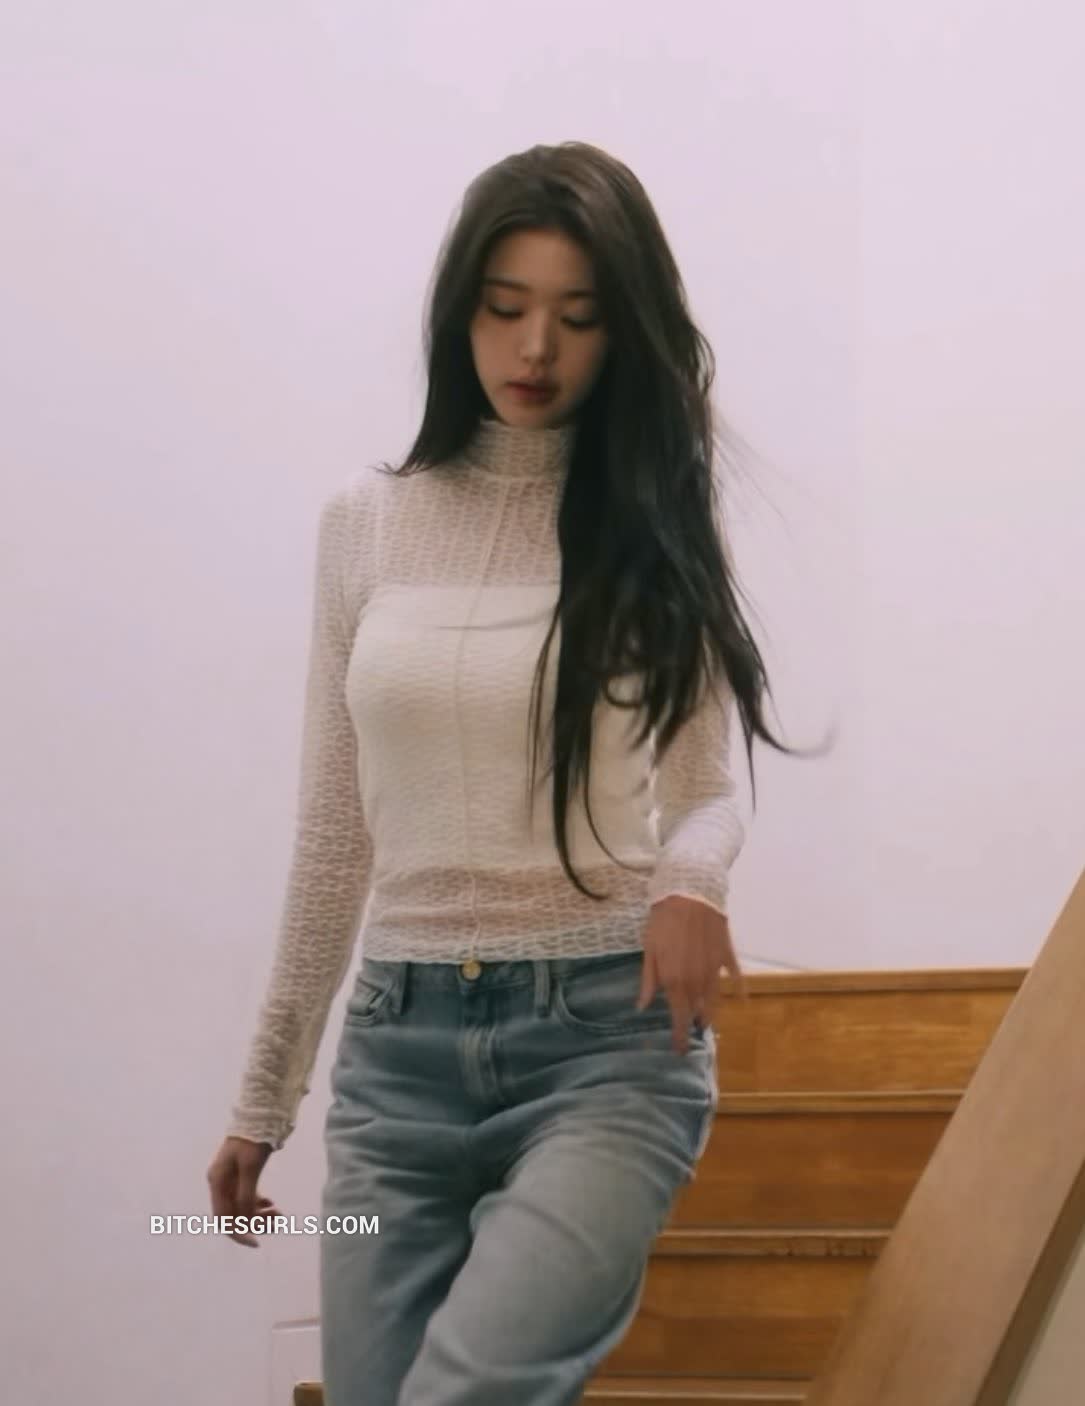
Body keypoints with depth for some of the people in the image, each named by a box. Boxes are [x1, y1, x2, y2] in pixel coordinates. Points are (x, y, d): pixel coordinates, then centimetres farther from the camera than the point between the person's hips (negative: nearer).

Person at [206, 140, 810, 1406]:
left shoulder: (655, 523, 2)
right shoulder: (366, 521, 7)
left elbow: (704, 791, 4)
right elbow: (333, 828, 13)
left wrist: (690, 880, -20)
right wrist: (263, 1093, 14)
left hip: (609, 1034, -3)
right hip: (399, 1041, 3)